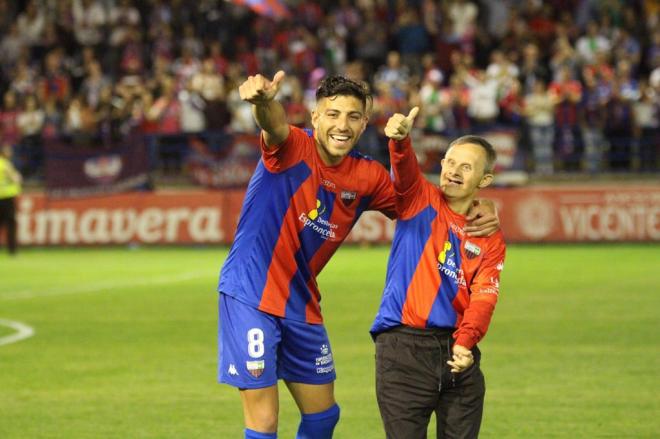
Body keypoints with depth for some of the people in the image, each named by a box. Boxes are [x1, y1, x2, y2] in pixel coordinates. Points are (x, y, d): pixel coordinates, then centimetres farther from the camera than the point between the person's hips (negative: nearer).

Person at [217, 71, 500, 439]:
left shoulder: (368, 177, 1)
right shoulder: (294, 148, -16)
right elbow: (275, 125, -39)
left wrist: (476, 216, -6)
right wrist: (264, 101, -64)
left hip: (301, 306, 7)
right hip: (250, 299, -7)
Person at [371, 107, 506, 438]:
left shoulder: (490, 239, 8)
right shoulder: (419, 200, 4)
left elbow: (483, 298, -4)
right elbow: (404, 171, -18)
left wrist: (464, 343, -23)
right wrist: (400, 140, -41)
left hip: (456, 352, 3)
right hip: (402, 348, -3)